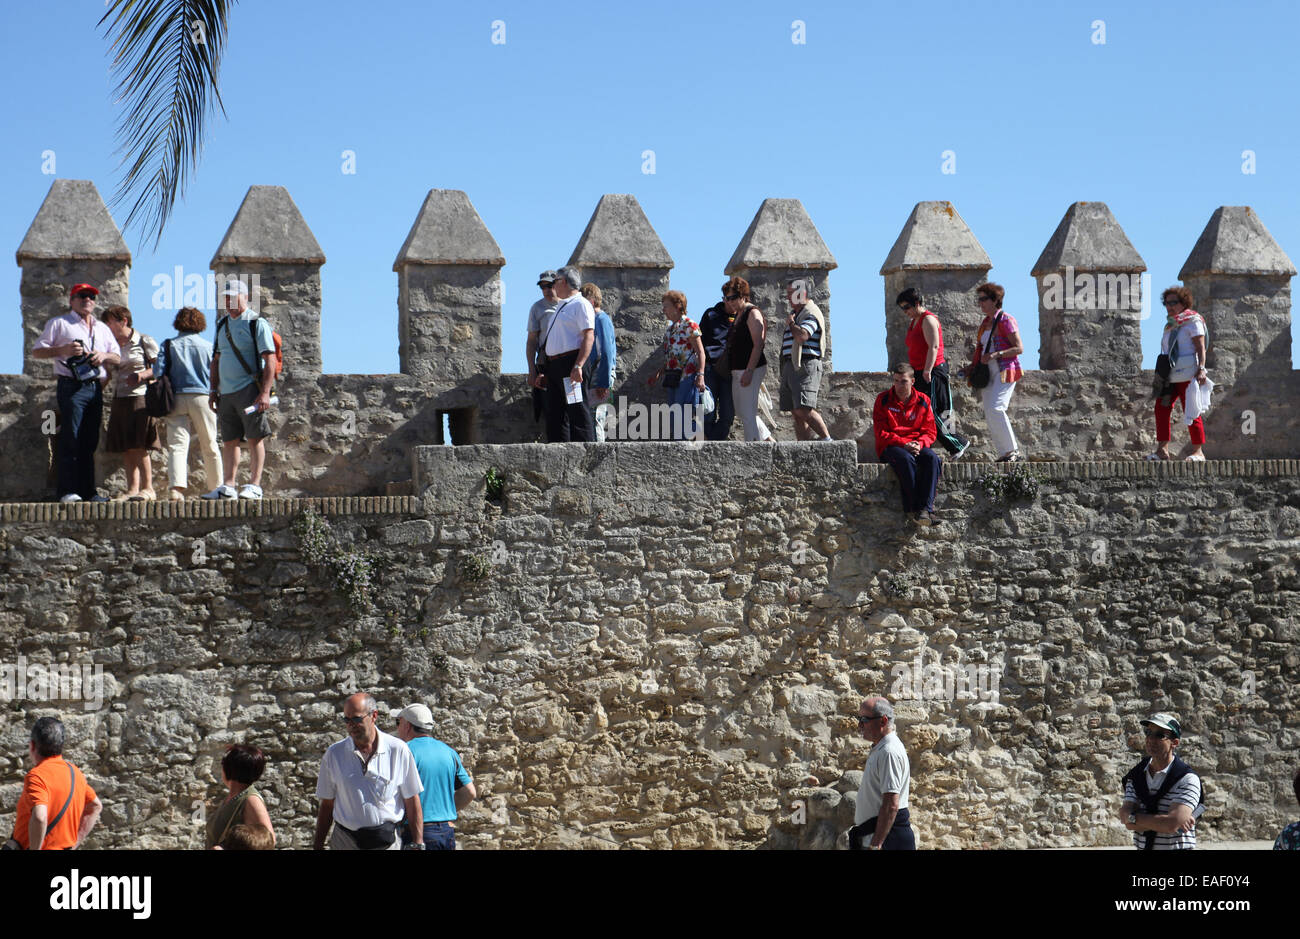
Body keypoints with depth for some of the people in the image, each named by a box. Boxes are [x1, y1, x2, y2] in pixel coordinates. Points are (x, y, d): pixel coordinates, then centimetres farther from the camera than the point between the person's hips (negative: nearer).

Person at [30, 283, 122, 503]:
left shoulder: (102, 328, 23)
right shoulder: (59, 324, 8)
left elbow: (118, 358, 21)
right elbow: (37, 351, 3)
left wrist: (104, 355, -2)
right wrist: (63, 349, -13)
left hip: (95, 387, 5)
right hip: (72, 386, -5)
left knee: (90, 441, 4)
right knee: (71, 438, -11)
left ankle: (87, 491, 6)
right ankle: (67, 491, -12)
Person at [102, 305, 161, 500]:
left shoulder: (144, 341, -1)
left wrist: (142, 375, -18)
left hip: (140, 397, -7)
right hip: (119, 400, 7)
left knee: (138, 446, -13)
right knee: (126, 449, 2)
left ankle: (148, 488, -9)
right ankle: (132, 489, 3)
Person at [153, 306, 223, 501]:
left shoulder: (168, 345, 5)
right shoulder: (208, 346, 6)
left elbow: (158, 372, -2)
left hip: (176, 398, 0)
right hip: (202, 397, 0)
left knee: (177, 445, -6)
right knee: (209, 446, 11)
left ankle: (177, 488, -25)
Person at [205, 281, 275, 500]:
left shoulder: (257, 324, -4)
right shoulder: (222, 326, 17)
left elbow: (269, 362, -10)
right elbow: (216, 361, 22)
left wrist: (265, 393, -18)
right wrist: (213, 390, 13)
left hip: (249, 390, -7)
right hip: (226, 393, 7)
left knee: (255, 438, -6)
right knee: (229, 440, 6)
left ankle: (254, 485, -6)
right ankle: (228, 487, 7)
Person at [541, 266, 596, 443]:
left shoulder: (580, 304, -6)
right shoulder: (561, 306, 23)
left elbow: (589, 337, -16)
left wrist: (578, 366, -25)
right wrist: (543, 370, 23)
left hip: (570, 362, -10)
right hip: (553, 365, 10)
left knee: (576, 409, -11)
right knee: (554, 411, 10)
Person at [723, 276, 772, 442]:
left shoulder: (753, 313, -11)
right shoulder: (738, 315, 17)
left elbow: (758, 344, -19)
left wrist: (749, 371, -24)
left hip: (751, 369, -10)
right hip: (737, 370, 10)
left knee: (747, 413, -10)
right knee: (742, 412, 14)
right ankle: (769, 440, 22)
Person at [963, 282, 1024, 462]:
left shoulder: (1005, 320, -7)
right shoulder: (985, 323, 17)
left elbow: (1019, 348, -11)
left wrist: (996, 355, -21)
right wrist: (972, 366, 12)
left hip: (1005, 372, -8)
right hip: (988, 374, 8)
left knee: (995, 408, -21)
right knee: (990, 414, 2)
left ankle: (1013, 450, -15)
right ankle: (1006, 453, 6)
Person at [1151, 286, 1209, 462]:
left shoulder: (1192, 321, -2)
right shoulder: (1170, 325, 20)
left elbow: (1201, 347, -10)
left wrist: (1201, 369, -21)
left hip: (1187, 374, -8)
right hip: (1171, 376, 8)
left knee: (1191, 411, -7)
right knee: (1161, 408, 0)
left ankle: (1197, 451, -3)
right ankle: (1162, 450, 2)